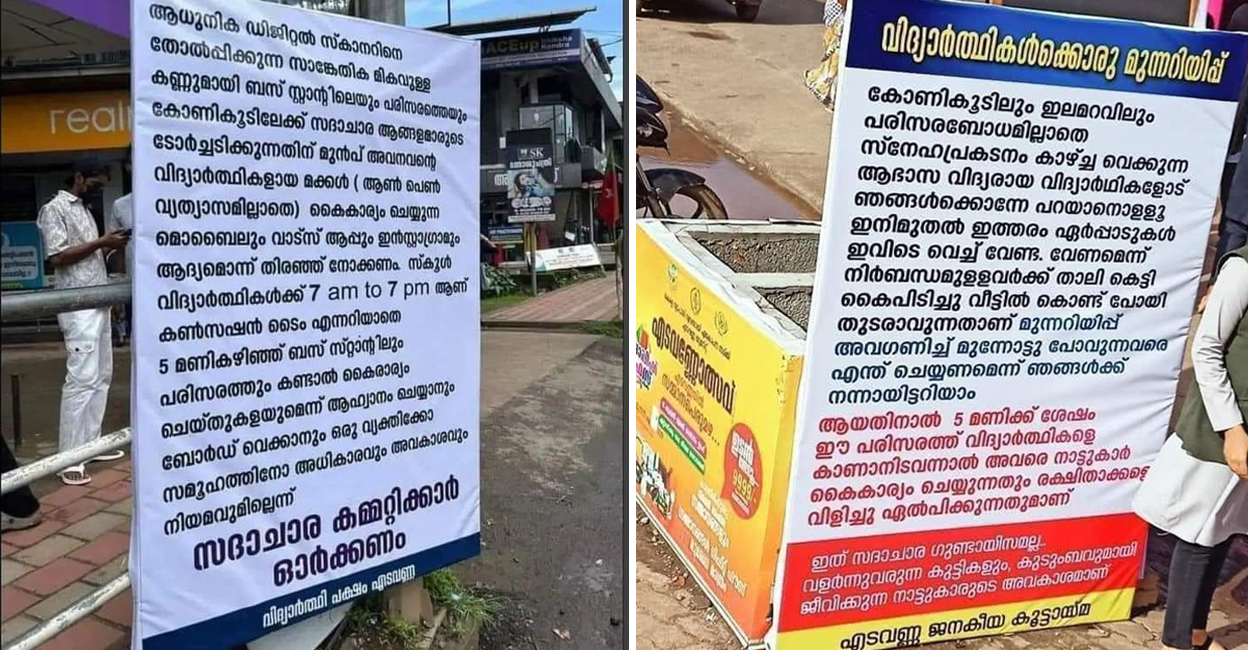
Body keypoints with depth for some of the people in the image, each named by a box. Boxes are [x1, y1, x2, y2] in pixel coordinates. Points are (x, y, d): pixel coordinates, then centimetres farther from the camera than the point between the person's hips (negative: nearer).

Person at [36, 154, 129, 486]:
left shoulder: (84, 210, 19)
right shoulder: (55, 208, -6)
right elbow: (57, 257, -15)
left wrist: (110, 246, 4)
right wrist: (101, 242, -16)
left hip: (99, 303, 9)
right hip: (78, 307, -9)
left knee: (101, 375, 11)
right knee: (82, 378, -11)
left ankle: (90, 442, 18)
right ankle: (70, 458, -7)